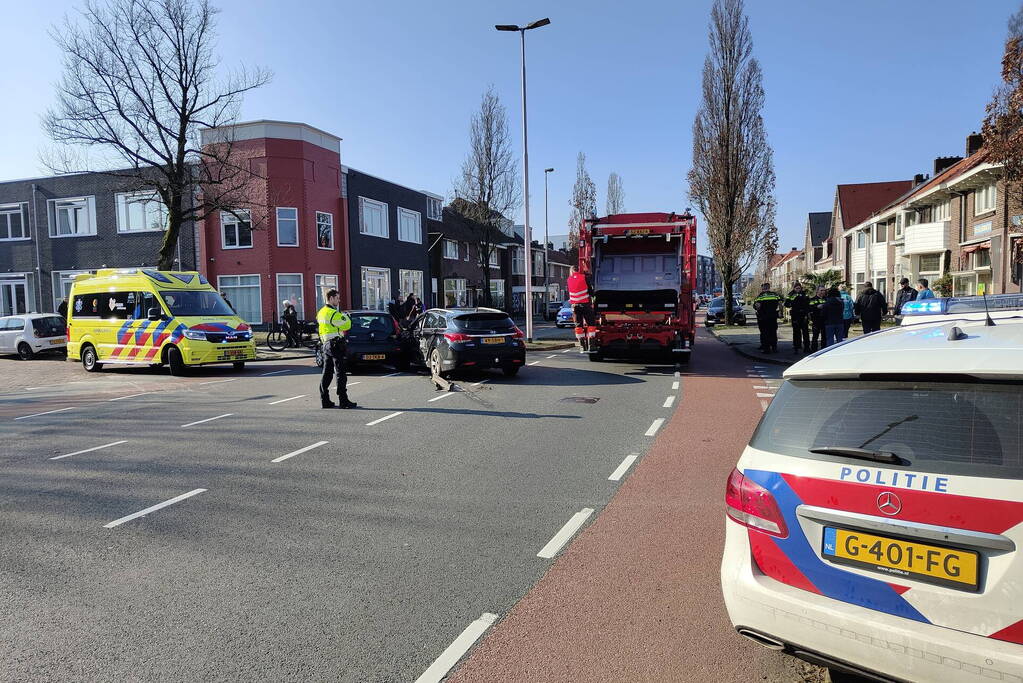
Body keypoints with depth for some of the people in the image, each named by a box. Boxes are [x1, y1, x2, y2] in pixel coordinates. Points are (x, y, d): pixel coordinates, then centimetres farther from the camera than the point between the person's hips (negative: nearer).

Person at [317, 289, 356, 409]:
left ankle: (325, 401, 12)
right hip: (335, 344, -9)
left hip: (326, 344, 9)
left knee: (327, 373, 10)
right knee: (341, 374, -5)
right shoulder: (333, 313, -16)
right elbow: (347, 324, -16)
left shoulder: (321, 312, 14)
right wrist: (345, 316, 3)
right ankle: (343, 401, -3)